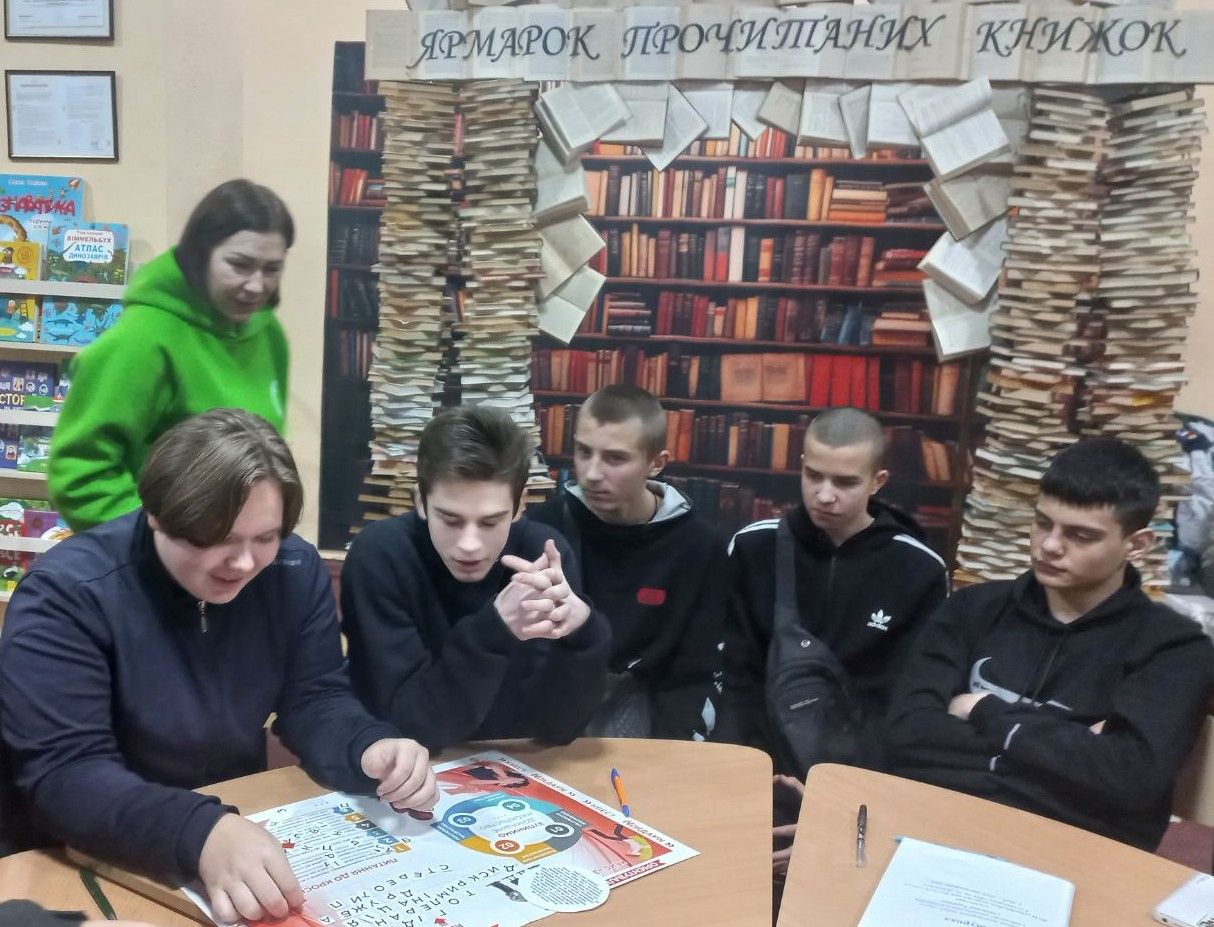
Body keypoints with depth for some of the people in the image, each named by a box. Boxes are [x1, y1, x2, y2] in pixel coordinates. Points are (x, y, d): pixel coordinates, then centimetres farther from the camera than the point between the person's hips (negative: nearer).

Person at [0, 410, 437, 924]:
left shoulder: (296, 572, -6)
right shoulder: (66, 592, -18)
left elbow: (315, 700, -3)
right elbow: (61, 772, -24)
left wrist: (370, 749, -25)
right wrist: (200, 833, -39)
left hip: (246, 822, 4)